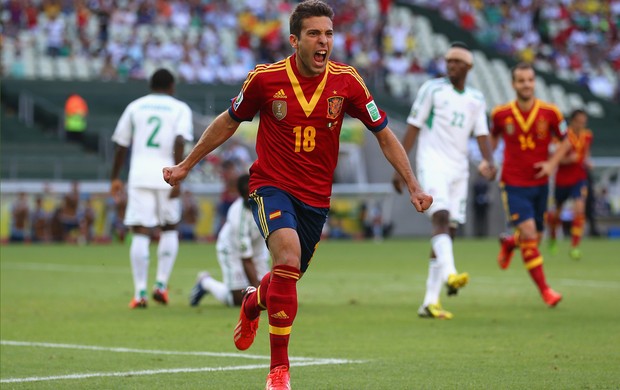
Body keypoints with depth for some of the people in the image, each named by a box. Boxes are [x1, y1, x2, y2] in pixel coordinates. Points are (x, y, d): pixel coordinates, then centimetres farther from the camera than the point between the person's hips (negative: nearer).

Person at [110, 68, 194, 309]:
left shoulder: (135, 106, 14)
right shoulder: (180, 108, 6)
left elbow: (121, 145, 13)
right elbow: (179, 142, -10)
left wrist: (115, 178, 22)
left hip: (139, 177, 1)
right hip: (165, 178, -1)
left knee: (140, 234, -1)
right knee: (170, 229, 17)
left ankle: (140, 292, -10)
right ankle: (161, 285, 8)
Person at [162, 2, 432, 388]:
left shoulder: (346, 81, -7)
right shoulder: (265, 78, -10)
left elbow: (384, 134, 2)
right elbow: (228, 122, 7)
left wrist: (414, 186, -5)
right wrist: (186, 164, 13)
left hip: (316, 197, 3)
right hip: (272, 186, -3)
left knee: (288, 277, 14)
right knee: (288, 257, -28)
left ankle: (253, 302, 55)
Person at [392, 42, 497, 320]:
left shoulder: (476, 100, 13)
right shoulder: (432, 89, 1)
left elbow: (482, 135, 9)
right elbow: (413, 128, 1)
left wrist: (488, 162, -11)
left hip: (459, 169, 5)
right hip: (432, 163, -5)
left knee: (449, 231, 2)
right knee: (441, 217, -27)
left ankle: (430, 302, 5)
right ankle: (450, 275, -47)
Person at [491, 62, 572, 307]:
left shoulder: (550, 113, -7)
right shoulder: (501, 114, -7)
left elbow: (565, 140, 6)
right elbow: (493, 137, 13)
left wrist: (552, 163, -9)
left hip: (540, 184, 3)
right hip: (513, 184, -3)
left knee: (535, 237, 11)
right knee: (529, 232, -17)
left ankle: (509, 243, 49)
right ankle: (544, 290, -10)